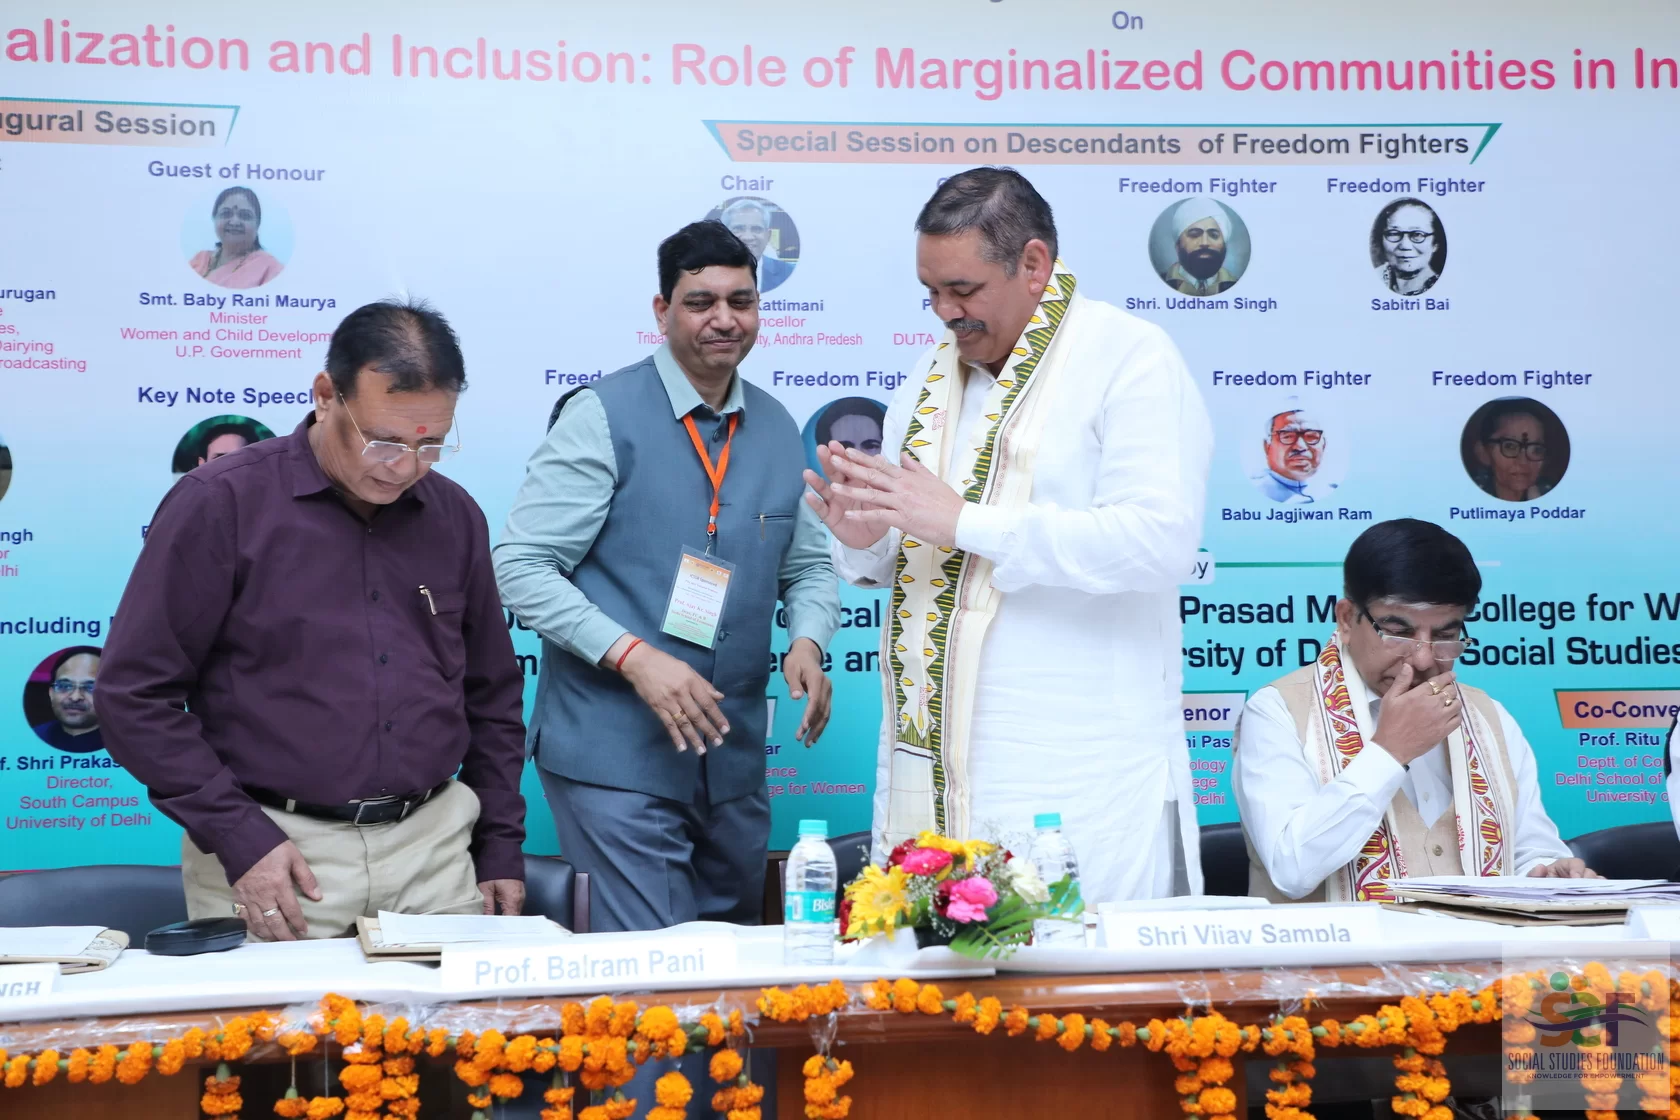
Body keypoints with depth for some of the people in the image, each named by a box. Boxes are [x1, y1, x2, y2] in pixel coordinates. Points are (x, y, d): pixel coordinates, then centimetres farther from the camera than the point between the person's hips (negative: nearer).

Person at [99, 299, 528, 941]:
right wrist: (239, 838, -12)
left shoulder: (455, 517, 8)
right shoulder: (221, 503, -7)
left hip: (434, 844, 4)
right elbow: (136, 693, -8)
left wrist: (501, 849, 12)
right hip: (267, 848, -4)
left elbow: (492, 695, 17)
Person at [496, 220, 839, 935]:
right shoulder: (604, 415, -7)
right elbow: (520, 567, -11)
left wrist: (807, 641, -3)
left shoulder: (777, 429, 10)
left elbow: (809, 566, 19)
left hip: (735, 759, 6)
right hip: (615, 754, -6)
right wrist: (634, 656, -21)